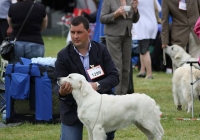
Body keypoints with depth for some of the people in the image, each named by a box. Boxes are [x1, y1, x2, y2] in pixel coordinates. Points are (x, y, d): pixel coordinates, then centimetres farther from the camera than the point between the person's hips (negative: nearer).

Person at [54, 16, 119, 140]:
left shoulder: (101, 49, -4)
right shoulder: (63, 55, -9)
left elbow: (114, 76, -8)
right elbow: (59, 84, -12)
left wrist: (97, 85, -27)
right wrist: (62, 92, -37)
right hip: (74, 104, 0)